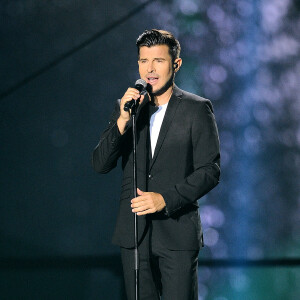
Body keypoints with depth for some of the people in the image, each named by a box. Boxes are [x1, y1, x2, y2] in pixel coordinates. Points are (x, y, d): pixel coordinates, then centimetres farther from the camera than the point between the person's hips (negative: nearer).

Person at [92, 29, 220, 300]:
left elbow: (210, 171, -4)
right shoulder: (127, 106, 10)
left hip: (177, 232, -3)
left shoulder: (197, 109, 1)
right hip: (134, 233, 3)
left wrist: (165, 199, -16)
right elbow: (100, 165, 3)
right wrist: (122, 120, -12)